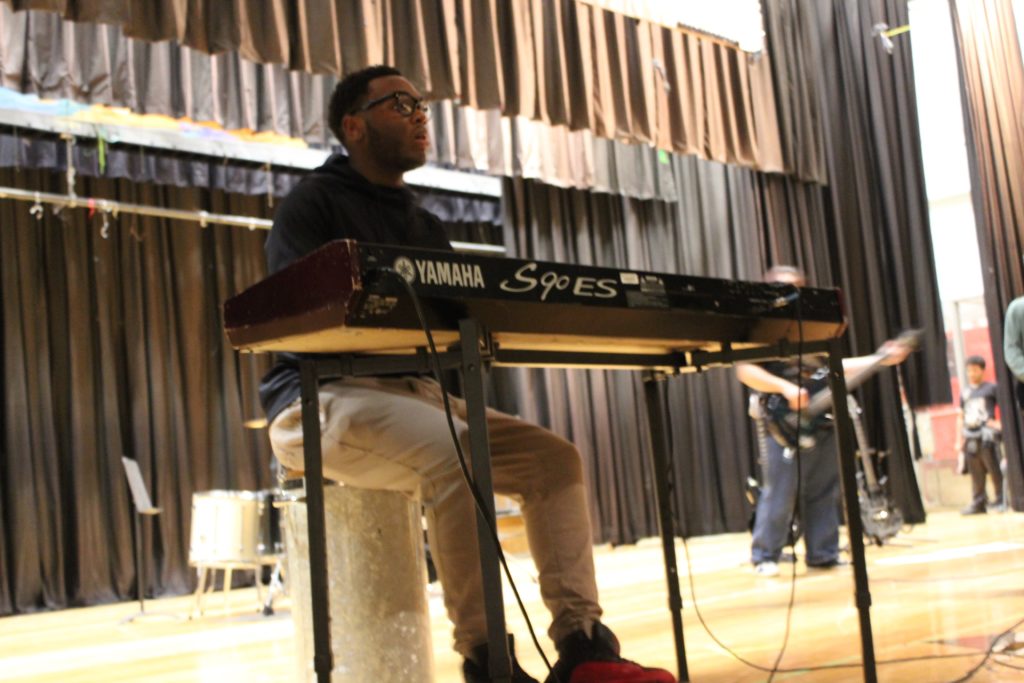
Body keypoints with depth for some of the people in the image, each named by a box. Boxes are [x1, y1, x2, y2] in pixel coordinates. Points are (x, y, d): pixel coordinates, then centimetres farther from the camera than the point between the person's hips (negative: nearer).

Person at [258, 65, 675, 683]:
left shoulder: (426, 229, 21)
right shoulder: (312, 206, -1)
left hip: (420, 394, 7)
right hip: (327, 398, -7)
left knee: (554, 457, -10)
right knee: (455, 451, -35)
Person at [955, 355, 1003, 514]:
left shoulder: (991, 388, 4)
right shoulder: (965, 392, 17)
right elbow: (960, 417, 20)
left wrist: (1001, 424, -11)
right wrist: (959, 440, 16)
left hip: (987, 435, -4)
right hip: (971, 438, 4)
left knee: (995, 469, -6)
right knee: (976, 473, 6)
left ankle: (1001, 499, 2)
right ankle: (978, 504, 10)